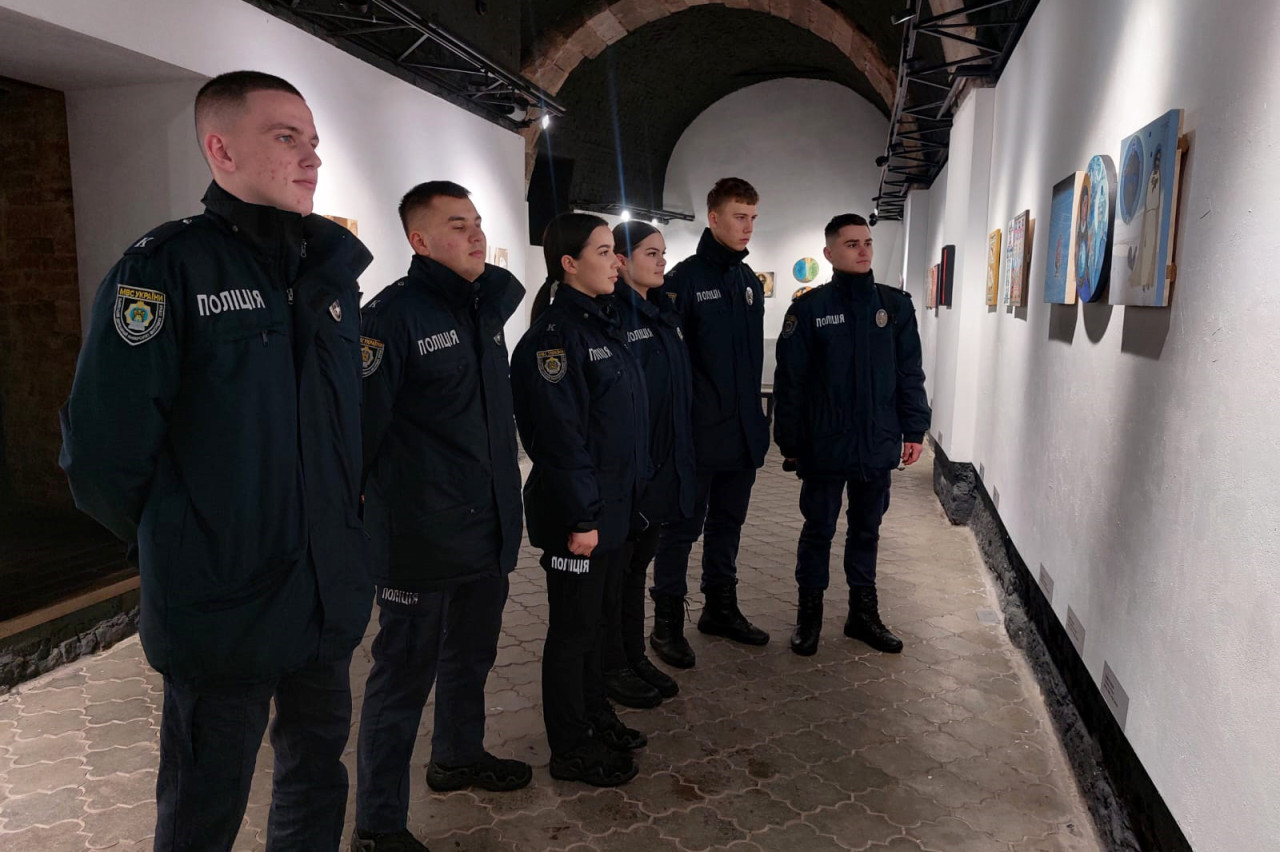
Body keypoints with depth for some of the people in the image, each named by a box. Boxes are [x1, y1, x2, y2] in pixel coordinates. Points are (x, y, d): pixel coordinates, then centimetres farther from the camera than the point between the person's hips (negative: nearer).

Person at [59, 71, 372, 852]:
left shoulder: (332, 273, 7)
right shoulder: (167, 270, -13)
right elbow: (104, 453, -16)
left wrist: (340, 515, 10)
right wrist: (181, 547, -4)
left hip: (332, 597, 6)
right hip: (223, 610, -5)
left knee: (318, 770, 22)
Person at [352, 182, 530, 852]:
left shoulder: (486, 303, 5)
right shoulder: (394, 314, -17)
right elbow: (359, 425, -19)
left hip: (489, 528, 8)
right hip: (420, 538, -8)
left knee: (472, 653, 25)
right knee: (404, 677, 6)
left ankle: (459, 755, 49)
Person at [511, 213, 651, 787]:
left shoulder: (603, 324, 11)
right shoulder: (556, 334, -17)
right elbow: (559, 434, -21)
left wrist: (617, 500, 16)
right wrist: (581, 517, -20)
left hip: (614, 503, 9)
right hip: (578, 511, -9)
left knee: (597, 615, 20)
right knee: (573, 627, 5)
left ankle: (595, 717, 37)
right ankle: (571, 749, 21)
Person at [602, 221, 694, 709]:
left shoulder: (664, 313, 12)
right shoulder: (610, 313, -15)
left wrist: (680, 457, 14)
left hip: (661, 464, 8)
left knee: (638, 563, 18)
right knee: (614, 566, 7)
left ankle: (635, 656, 32)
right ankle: (613, 668, 22)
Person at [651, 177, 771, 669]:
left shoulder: (749, 281, 12)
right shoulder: (685, 278, -10)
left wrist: (755, 415, 16)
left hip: (743, 432, 7)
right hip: (698, 433, -7)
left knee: (728, 522, 17)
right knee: (683, 526, 3)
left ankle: (721, 609, 32)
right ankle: (667, 623, 15)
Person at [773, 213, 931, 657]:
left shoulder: (896, 305, 3)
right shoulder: (809, 308, -6)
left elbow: (909, 373, 7)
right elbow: (789, 382, -6)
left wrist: (913, 430, 2)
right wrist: (790, 442, -7)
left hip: (878, 445, 3)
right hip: (825, 447, -3)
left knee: (867, 529, 15)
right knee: (818, 530, 10)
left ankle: (863, 612, 30)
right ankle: (809, 612, 26)